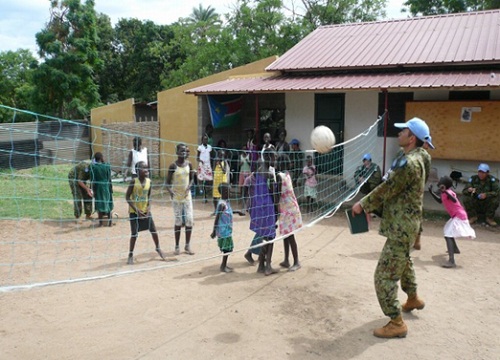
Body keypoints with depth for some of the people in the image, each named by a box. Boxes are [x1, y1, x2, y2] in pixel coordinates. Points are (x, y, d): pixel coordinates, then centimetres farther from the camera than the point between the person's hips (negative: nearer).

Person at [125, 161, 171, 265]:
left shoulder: (149, 181, -4)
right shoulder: (134, 181, -17)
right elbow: (127, 197, -14)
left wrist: (148, 208, -5)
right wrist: (136, 210, -18)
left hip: (146, 211, 4)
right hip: (134, 212, -4)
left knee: (154, 231, 5)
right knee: (134, 234, -2)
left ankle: (158, 249, 25)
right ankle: (130, 254, 14)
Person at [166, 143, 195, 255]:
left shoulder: (189, 164, 0)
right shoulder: (173, 165, -10)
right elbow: (168, 182, -7)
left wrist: (189, 187, -9)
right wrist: (170, 191, -25)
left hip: (187, 195, 3)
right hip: (176, 197, -3)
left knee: (189, 220, 0)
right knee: (178, 221, 4)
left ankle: (187, 245, 14)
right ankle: (177, 246, 17)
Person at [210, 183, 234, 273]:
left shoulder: (226, 202, 9)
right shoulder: (222, 204, -19)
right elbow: (217, 218, -19)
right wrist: (214, 231, -18)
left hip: (228, 230, 9)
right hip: (224, 230, -9)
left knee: (228, 248, 14)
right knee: (227, 248, -2)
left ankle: (224, 265, 24)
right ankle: (223, 266, 8)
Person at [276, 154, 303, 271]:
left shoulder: (280, 175, -17)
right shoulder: (286, 174, 9)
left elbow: (278, 194, -17)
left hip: (287, 209, -9)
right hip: (289, 207, 9)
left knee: (289, 236, -2)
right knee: (286, 235, 14)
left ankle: (296, 262, 6)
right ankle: (286, 261, 22)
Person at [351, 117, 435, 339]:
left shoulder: (409, 163, -24)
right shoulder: (412, 158, 10)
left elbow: (386, 189, -19)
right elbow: (391, 189, 13)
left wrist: (363, 205, -7)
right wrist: (371, 207, 8)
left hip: (401, 227, -11)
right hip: (404, 223, 11)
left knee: (385, 275, -8)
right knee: (403, 261, 32)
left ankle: (396, 324, 0)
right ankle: (413, 299, 52)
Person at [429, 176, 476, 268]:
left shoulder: (448, 192, -18)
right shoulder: (444, 193, 10)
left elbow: (454, 200, -38)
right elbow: (440, 201, 28)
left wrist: (445, 192, -49)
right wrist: (431, 192, 23)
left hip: (459, 216, -11)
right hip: (457, 216, 11)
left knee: (448, 236, -22)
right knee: (448, 230, 33)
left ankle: (451, 261, -35)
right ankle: (455, 249, 54)